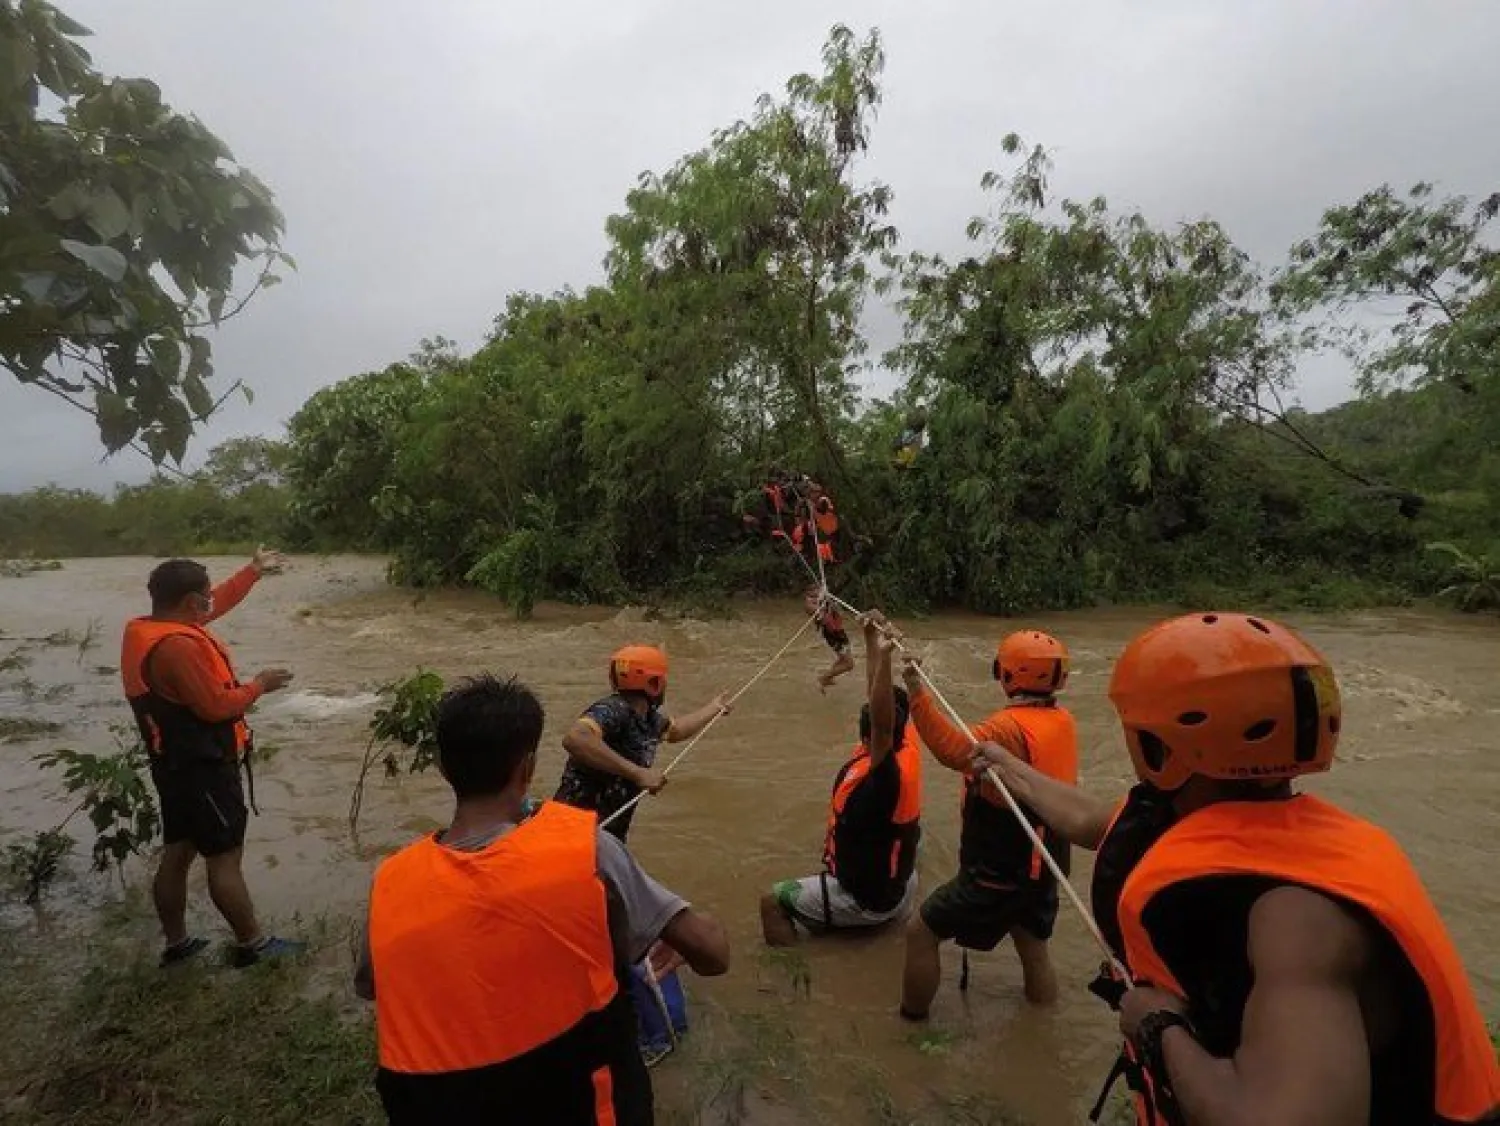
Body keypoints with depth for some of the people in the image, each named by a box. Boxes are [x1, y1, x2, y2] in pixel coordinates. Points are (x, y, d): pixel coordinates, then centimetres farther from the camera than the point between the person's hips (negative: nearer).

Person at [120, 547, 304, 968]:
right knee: (225, 859, 0)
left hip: (178, 764, 10)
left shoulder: (147, 630, 5)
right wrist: (258, 685, -10)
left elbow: (218, 603, 17)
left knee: (177, 853, 18)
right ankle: (252, 944, 11)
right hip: (202, 767, -10)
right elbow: (216, 706, -25)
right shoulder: (177, 646, -26)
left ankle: (177, 943, 30)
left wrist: (254, 569, 23)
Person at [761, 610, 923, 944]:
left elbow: (882, 724, -52)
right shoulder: (908, 750, -12)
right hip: (901, 888, 8)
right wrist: (873, 643, -6)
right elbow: (885, 704, -4)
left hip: (867, 900, -8)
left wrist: (884, 657, -61)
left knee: (773, 902, 0)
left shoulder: (885, 774, -33)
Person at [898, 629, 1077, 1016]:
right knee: (1034, 948, 25)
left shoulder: (1012, 726, -25)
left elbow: (956, 752, -43)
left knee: (921, 932, 5)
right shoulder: (1063, 720, 1)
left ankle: (912, 1021, 17)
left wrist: (917, 693, -48)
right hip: (1041, 865, 8)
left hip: (999, 871, -8)